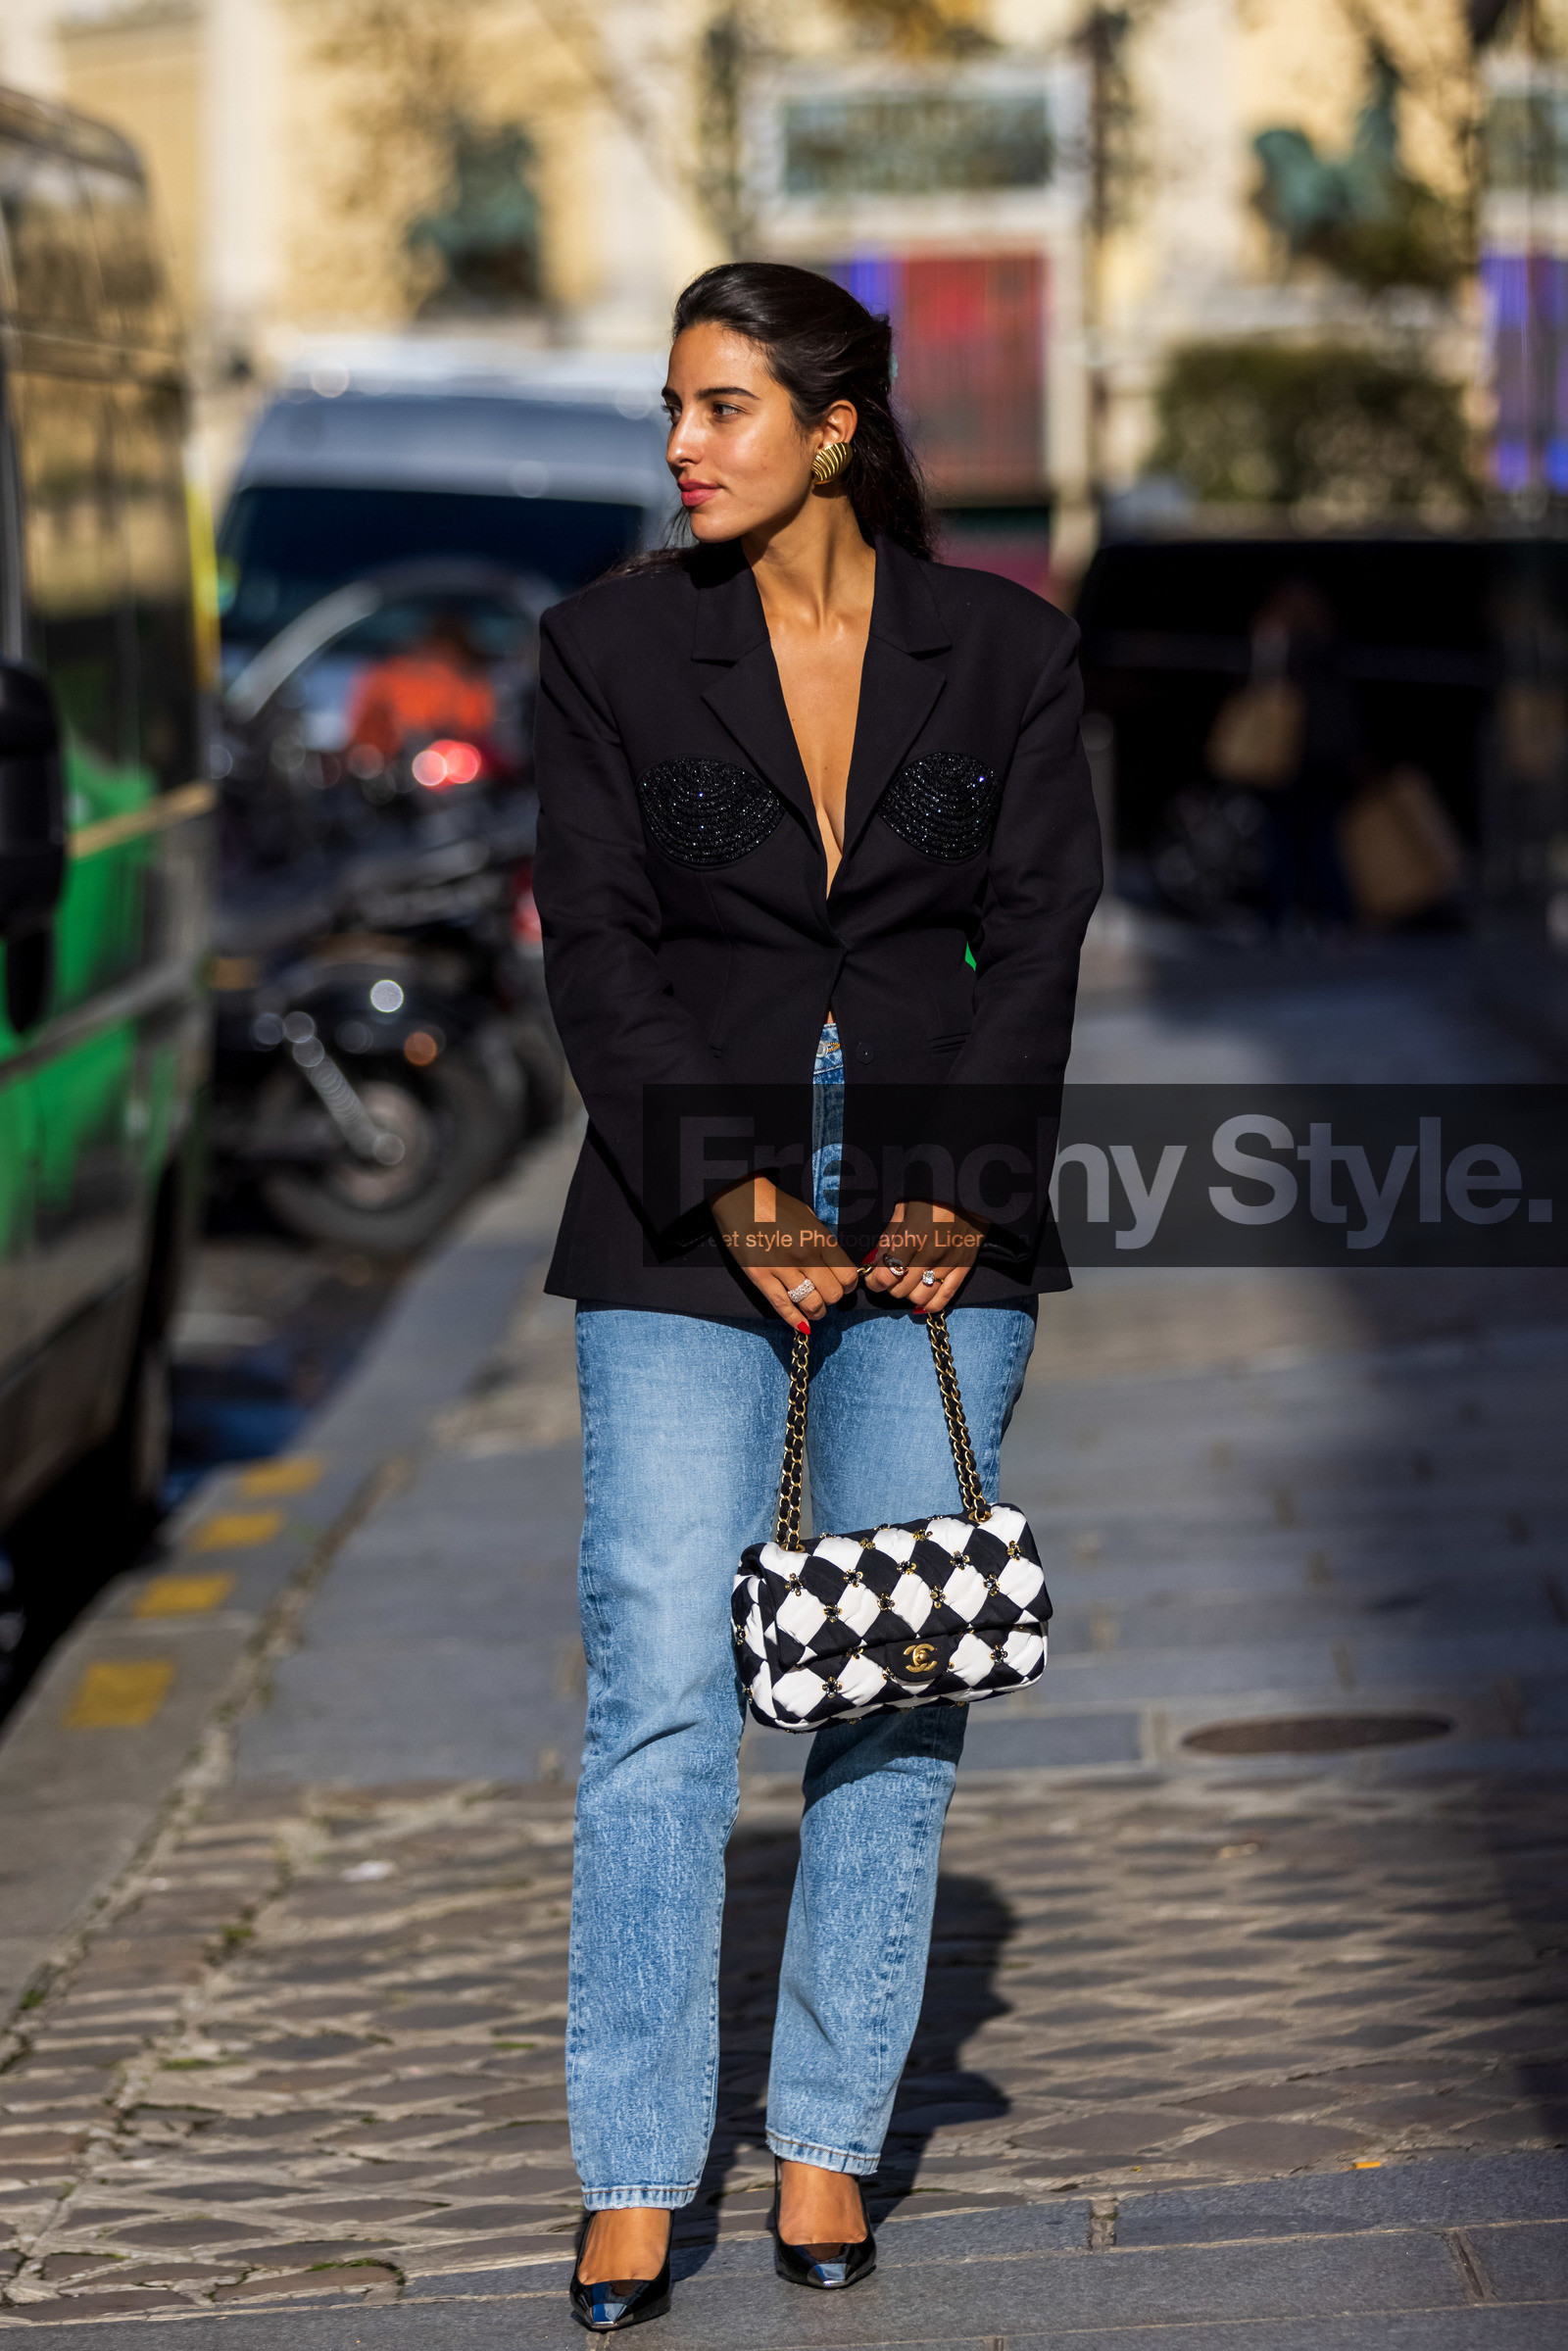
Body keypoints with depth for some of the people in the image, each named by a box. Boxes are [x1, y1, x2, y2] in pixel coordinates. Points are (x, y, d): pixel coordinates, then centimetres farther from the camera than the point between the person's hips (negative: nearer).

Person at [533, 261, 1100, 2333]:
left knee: (903, 1683, 3)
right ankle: (634, 2181, 1)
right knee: (662, 1693, -6)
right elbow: (599, 944, -5)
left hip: (940, 1216, 1)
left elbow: (1037, 935, -2)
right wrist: (732, 1190, -16)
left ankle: (830, 2141, 15)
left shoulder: (1007, 649, 2)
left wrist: (957, 1184, -15)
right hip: (685, 1218, -1)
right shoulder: (612, 648, 0)